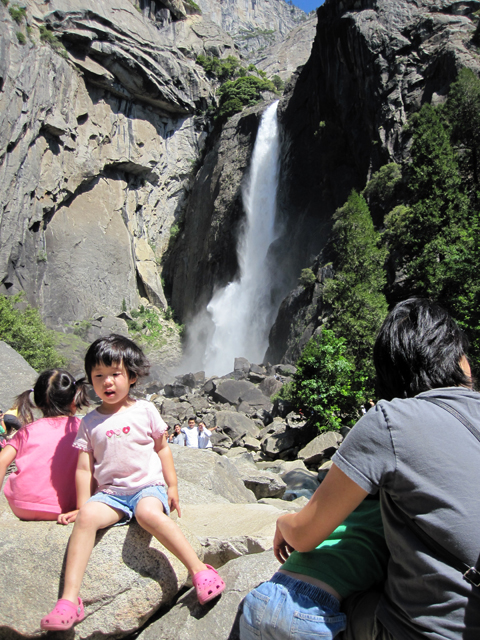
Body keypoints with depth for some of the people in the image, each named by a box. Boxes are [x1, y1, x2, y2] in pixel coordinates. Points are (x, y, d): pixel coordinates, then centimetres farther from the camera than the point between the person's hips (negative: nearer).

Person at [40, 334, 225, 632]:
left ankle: (199, 569, -29)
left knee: (149, 513, -34)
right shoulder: (90, 422, 7)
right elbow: (84, 468, 9)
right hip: (109, 493, 3)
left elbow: (162, 448, 10)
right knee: (87, 517, -27)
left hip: (147, 487, -2)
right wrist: (82, 505, 6)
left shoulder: (145, 410, 4)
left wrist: (172, 487, 6)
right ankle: (70, 598, -22)